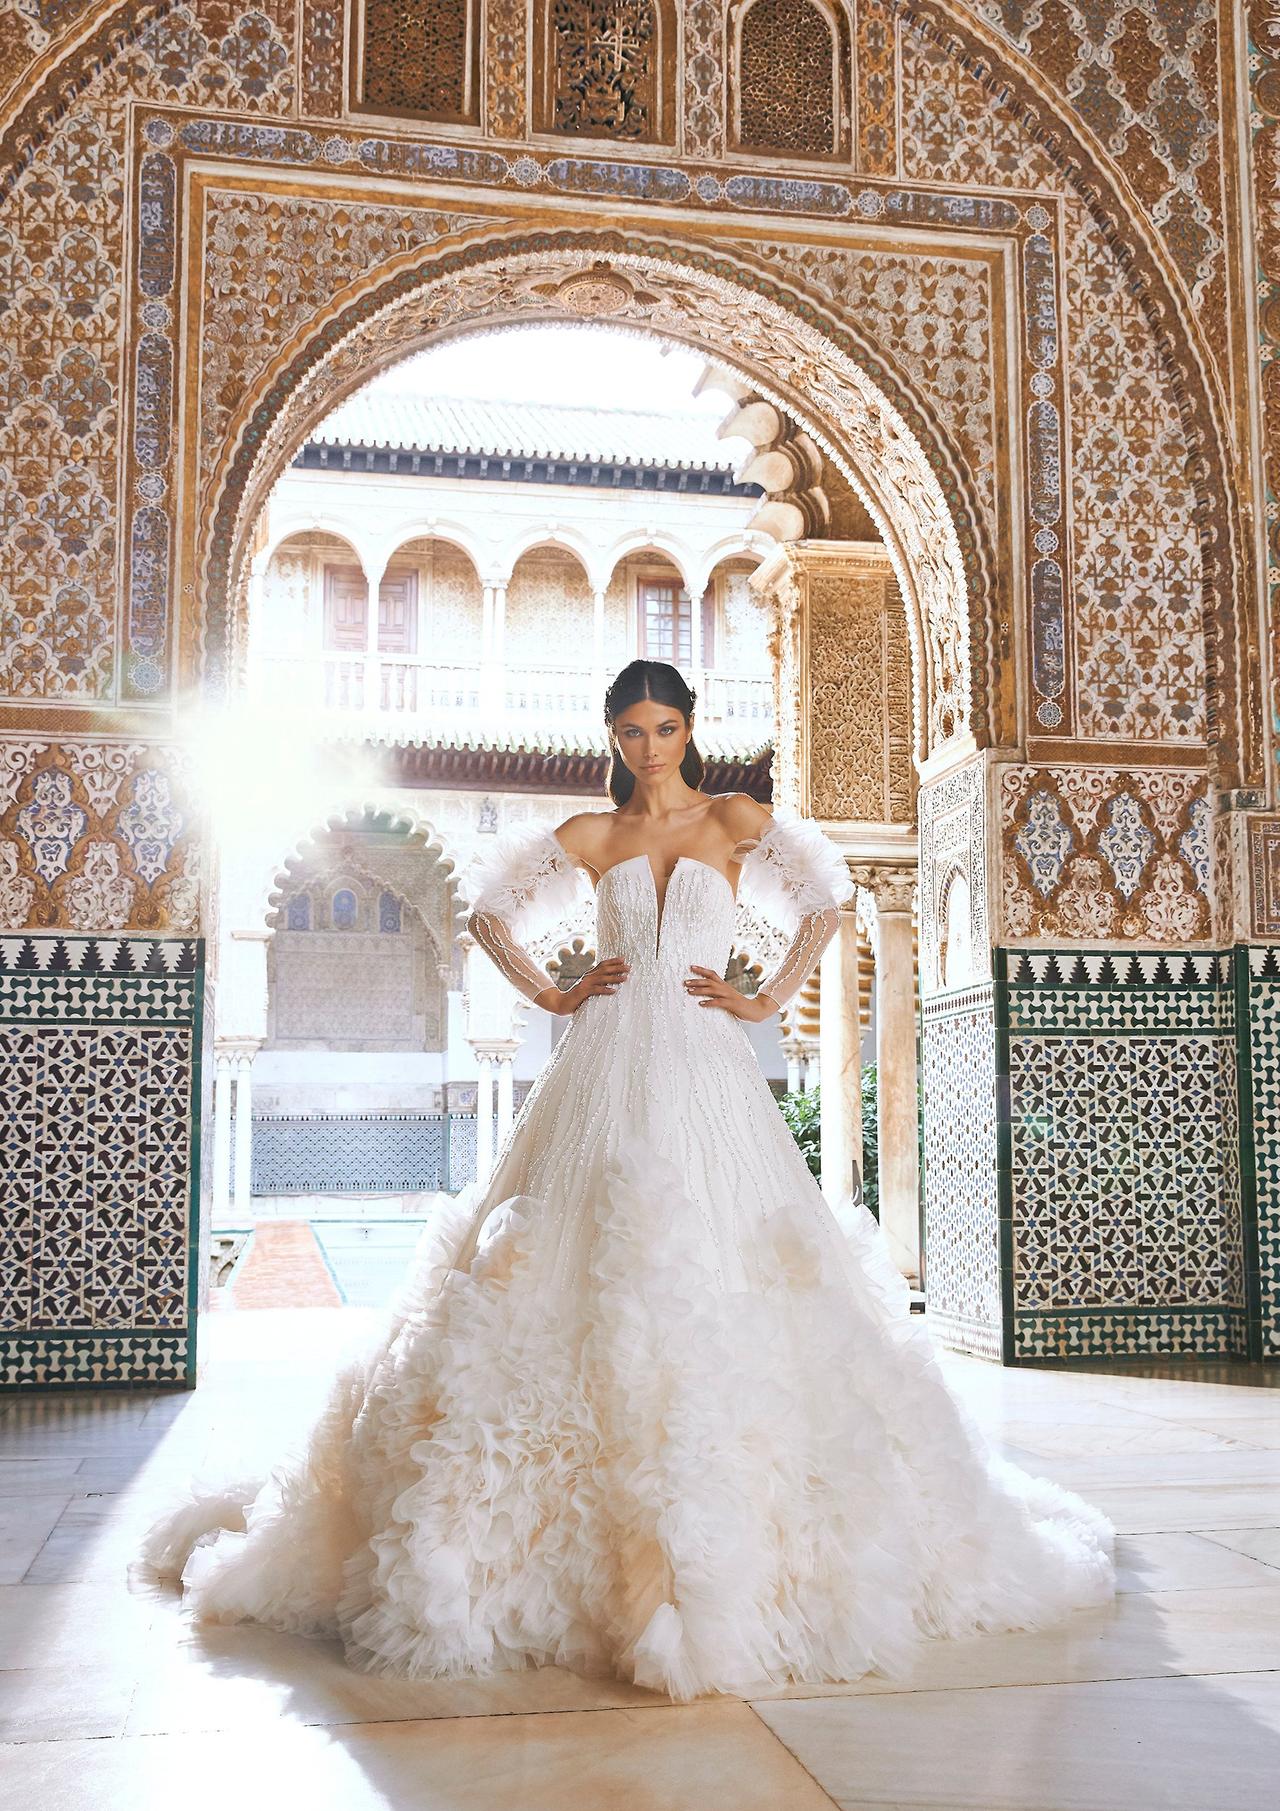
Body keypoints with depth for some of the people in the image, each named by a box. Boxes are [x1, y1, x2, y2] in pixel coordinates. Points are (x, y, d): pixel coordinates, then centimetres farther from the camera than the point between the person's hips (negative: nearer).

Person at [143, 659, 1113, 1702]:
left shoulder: (735, 821, 10)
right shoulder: (588, 838, 13)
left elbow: (825, 901, 11)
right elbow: (490, 911, 22)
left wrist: (768, 1002, 4)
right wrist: (551, 994, 11)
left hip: (706, 1071, -1)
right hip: (607, 1069, 1)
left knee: (720, 1279, -8)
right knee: (594, 1275, -6)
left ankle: (719, 1554, 3)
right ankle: (586, 1534, 2)